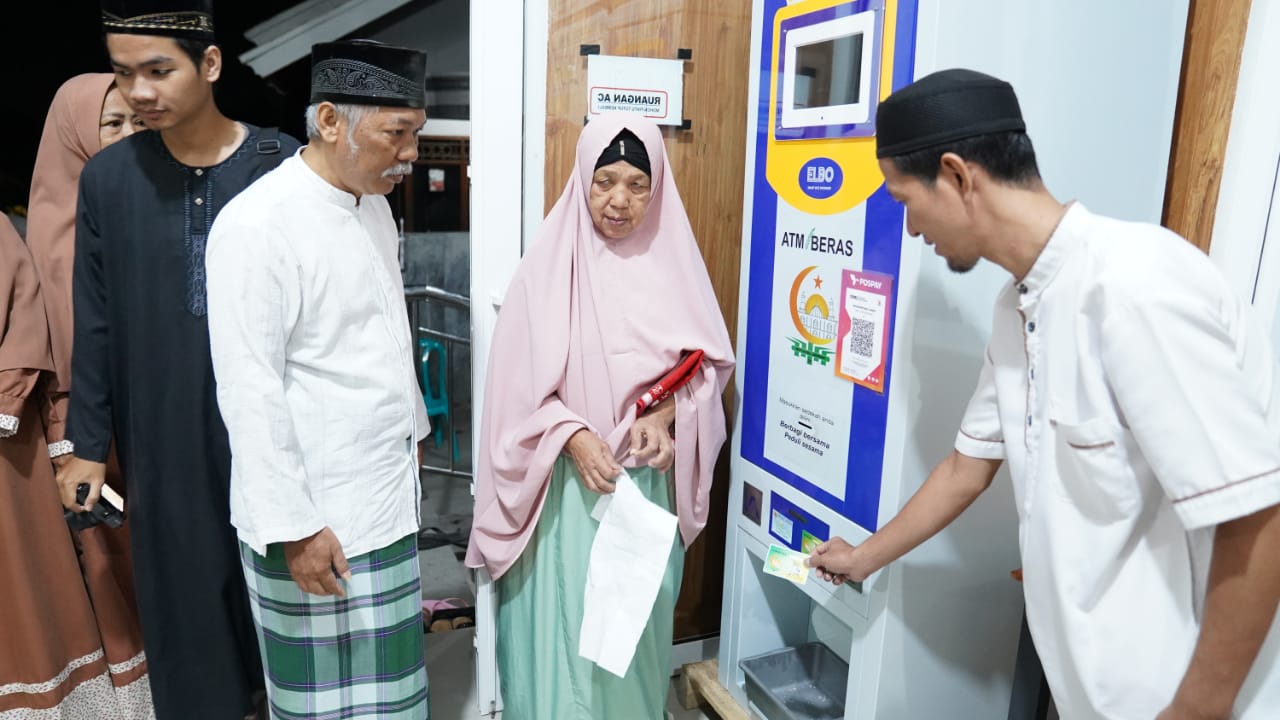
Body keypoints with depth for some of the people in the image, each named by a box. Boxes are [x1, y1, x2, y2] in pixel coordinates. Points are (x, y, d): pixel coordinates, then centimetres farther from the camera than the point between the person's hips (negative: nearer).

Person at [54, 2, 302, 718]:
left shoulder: (281, 164, -7)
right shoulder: (109, 176, 0)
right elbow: (96, 323, 5)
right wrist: (89, 442, 6)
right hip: (164, 431, 2)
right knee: (185, 589, 12)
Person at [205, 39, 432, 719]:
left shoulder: (374, 205, 7)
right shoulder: (258, 224, -18)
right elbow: (249, 392, -19)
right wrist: (294, 526, -18)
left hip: (382, 496, 7)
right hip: (316, 517, -7)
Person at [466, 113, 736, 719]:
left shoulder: (672, 260, -1)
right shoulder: (551, 263, -8)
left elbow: (707, 361, 5)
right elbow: (517, 380, -8)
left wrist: (664, 414, -12)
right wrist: (574, 437, -20)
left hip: (647, 478, 3)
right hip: (565, 479, -2)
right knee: (563, 618, 7)